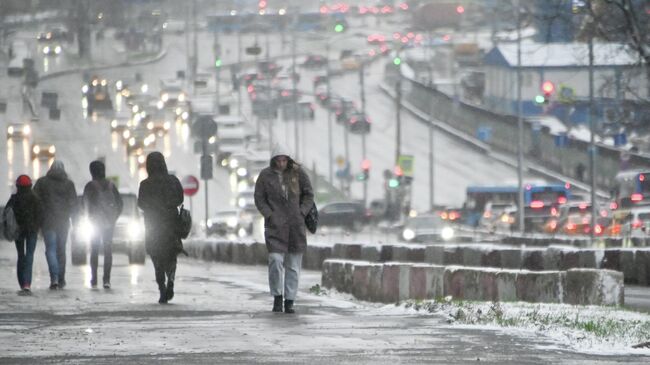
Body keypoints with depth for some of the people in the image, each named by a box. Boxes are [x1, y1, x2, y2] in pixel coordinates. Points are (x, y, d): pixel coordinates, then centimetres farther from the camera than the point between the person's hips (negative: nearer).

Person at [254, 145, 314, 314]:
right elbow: (259, 199, 3)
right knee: (275, 260, -16)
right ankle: (277, 297, 2)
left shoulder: (297, 172, 1)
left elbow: (309, 195, 7)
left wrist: (301, 214, -5)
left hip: (296, 224, 1)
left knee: (293, 265, 2)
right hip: (275, 224, -1)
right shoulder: (265, 175, -1)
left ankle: (289, 302, 9)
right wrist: (270, 216, -9)